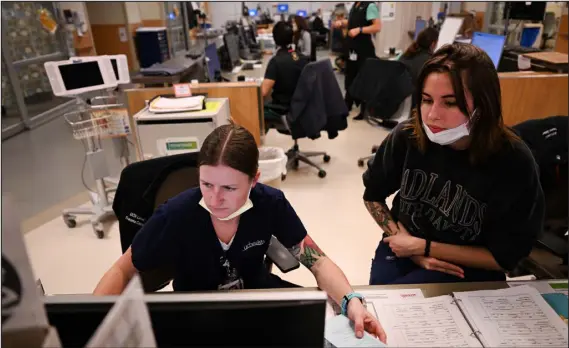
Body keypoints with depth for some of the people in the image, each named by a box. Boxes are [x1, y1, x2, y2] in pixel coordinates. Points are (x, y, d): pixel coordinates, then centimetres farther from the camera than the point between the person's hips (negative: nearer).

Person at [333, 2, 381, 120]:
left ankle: (365, 110, 9)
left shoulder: (370, 6, -14)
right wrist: (342, 22, 5)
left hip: (364, 49, -8)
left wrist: (359, 30, -25)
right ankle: (348, 104, 32)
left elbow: (377, 27, -20)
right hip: (352, 47, 8)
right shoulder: (355, 5, 9)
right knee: (350, 76, 17)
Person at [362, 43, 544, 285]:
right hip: (403, 246, 3)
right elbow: (372, 195, 4)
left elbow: (506, 256, -11)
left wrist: (424, 247, -15)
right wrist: (400, 239, -9)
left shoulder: (513, 163, -19)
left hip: (467, 271, -2)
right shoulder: (406, 137, -14)